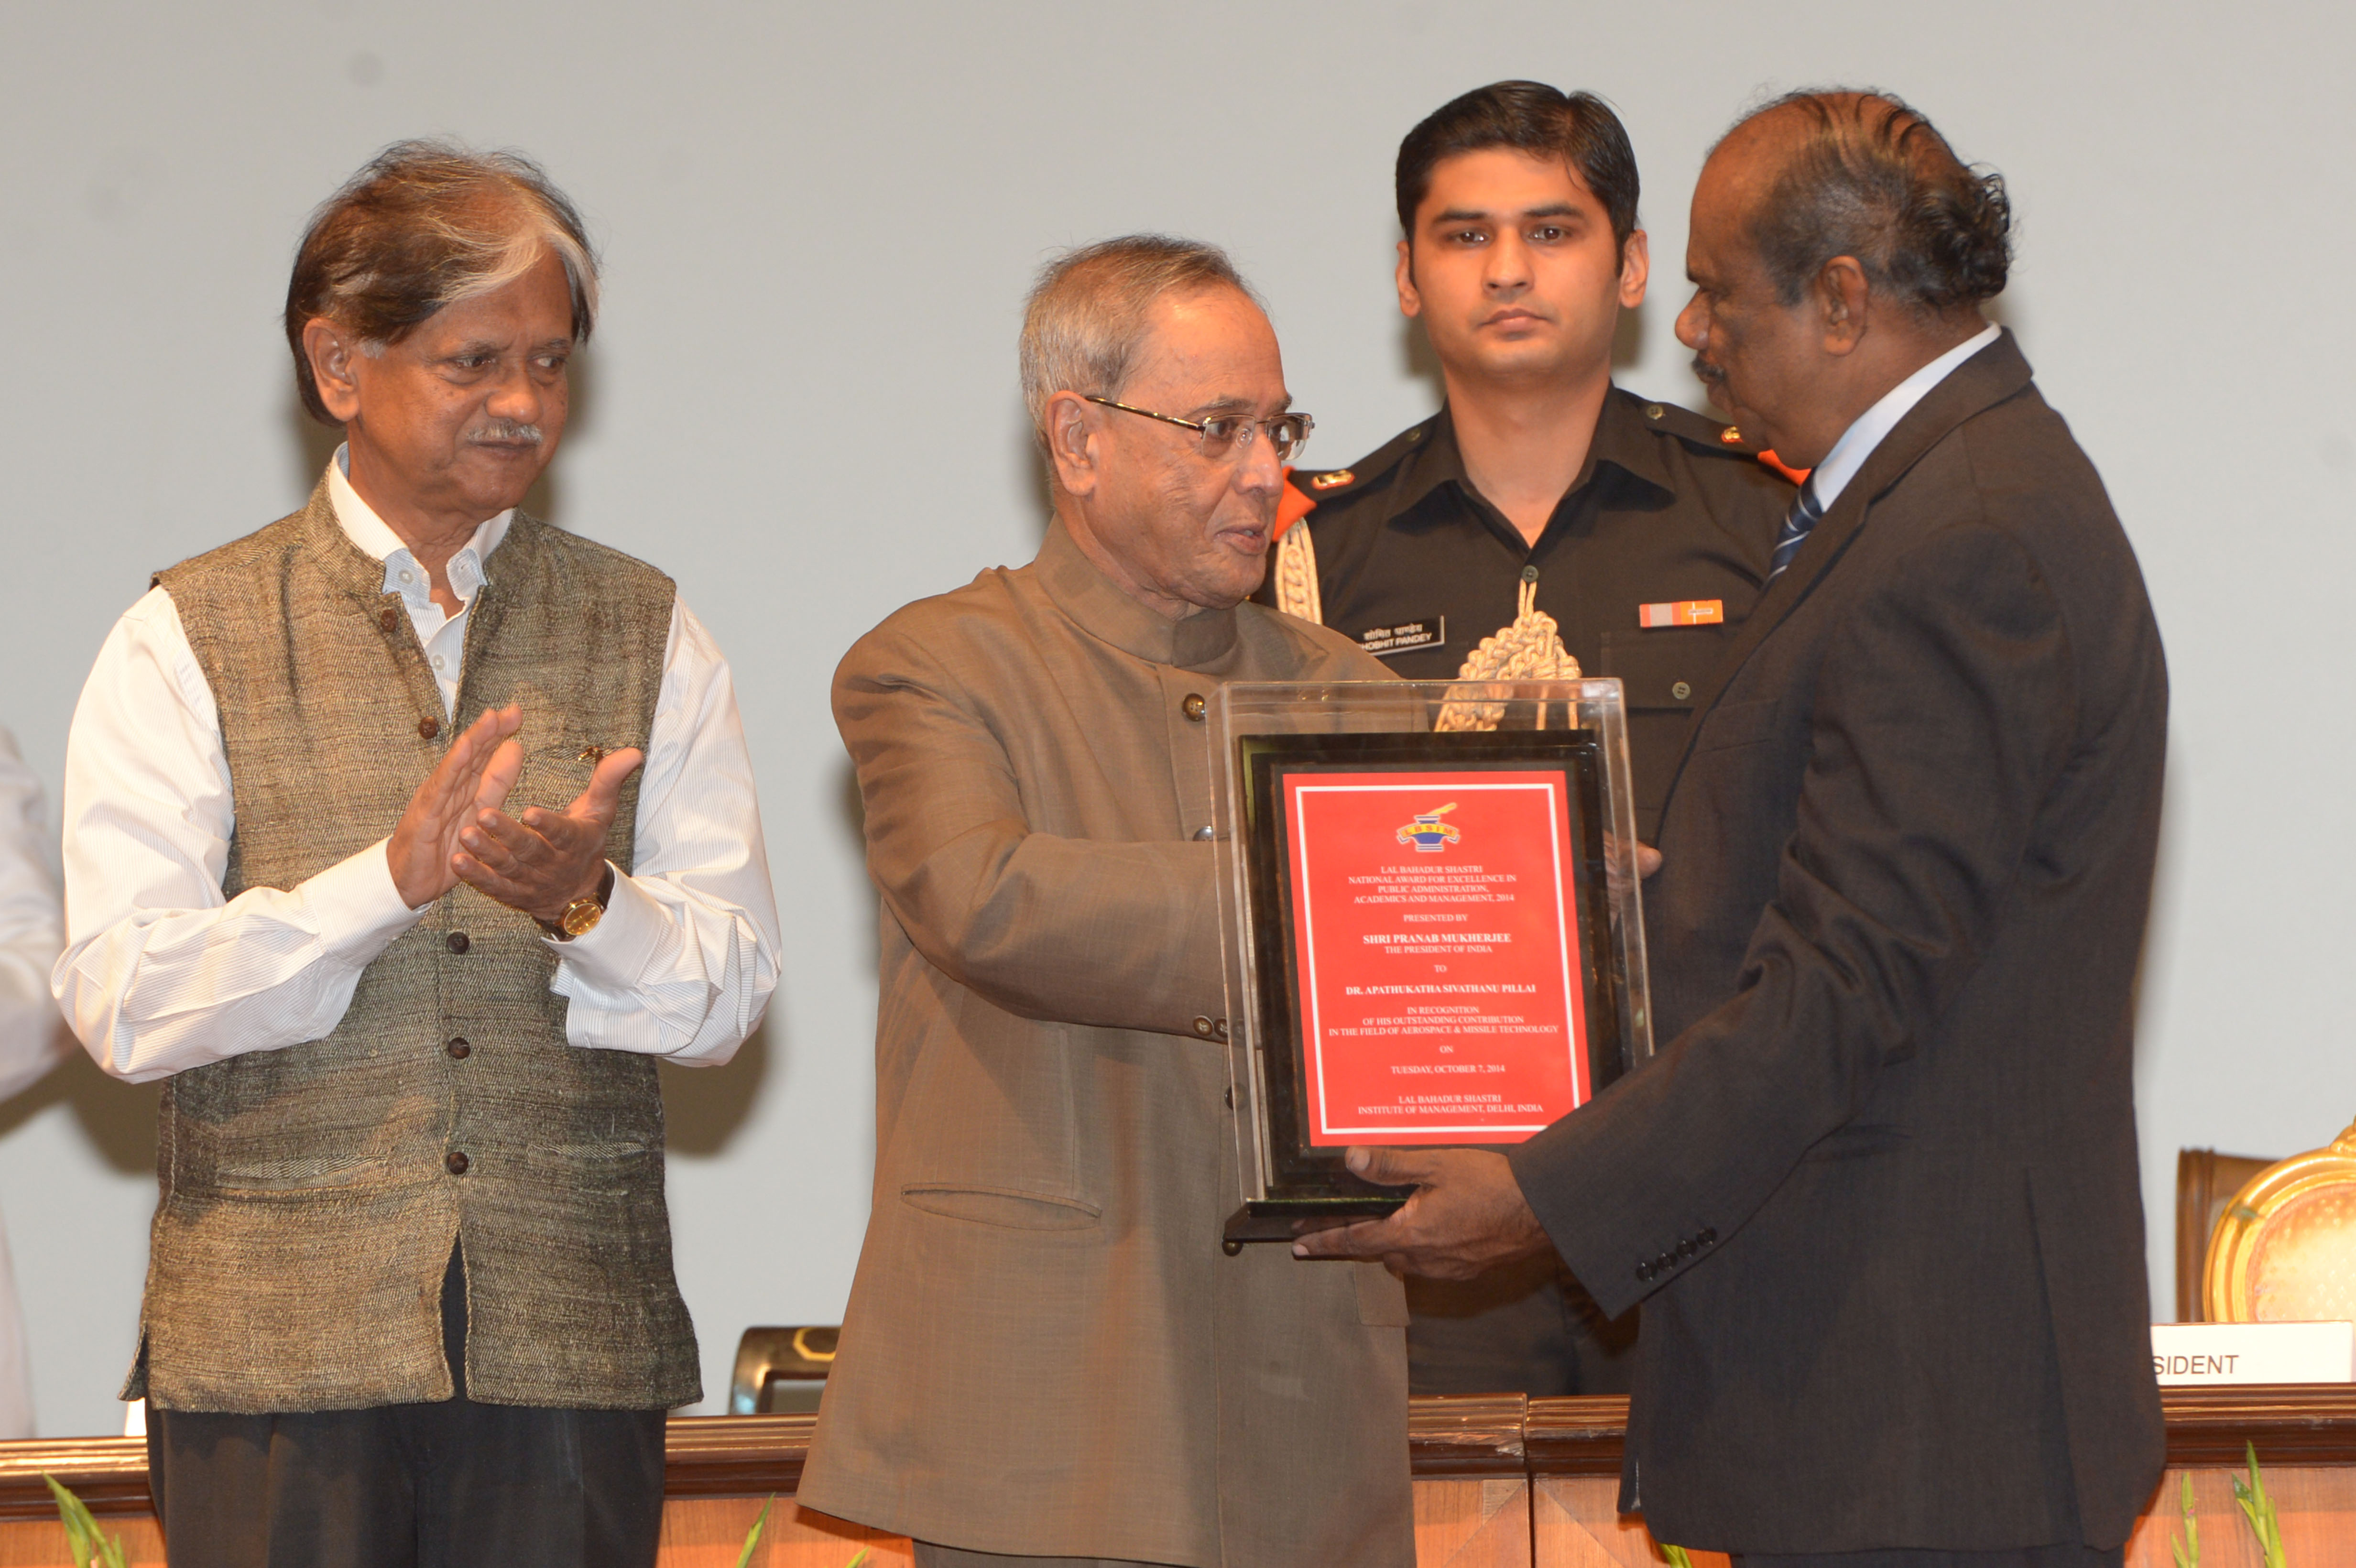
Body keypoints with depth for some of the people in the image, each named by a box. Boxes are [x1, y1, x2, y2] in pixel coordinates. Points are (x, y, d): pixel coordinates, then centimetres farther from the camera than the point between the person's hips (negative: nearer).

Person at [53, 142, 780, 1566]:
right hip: (278, 1348, -2)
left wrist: (586, 904, -17)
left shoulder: (651, 639, 12)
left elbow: (727, 998, 4)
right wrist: (391, 877, -20)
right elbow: (125, 1006, -7)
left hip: (571, 1344, 2)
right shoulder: (185, 646, 4)